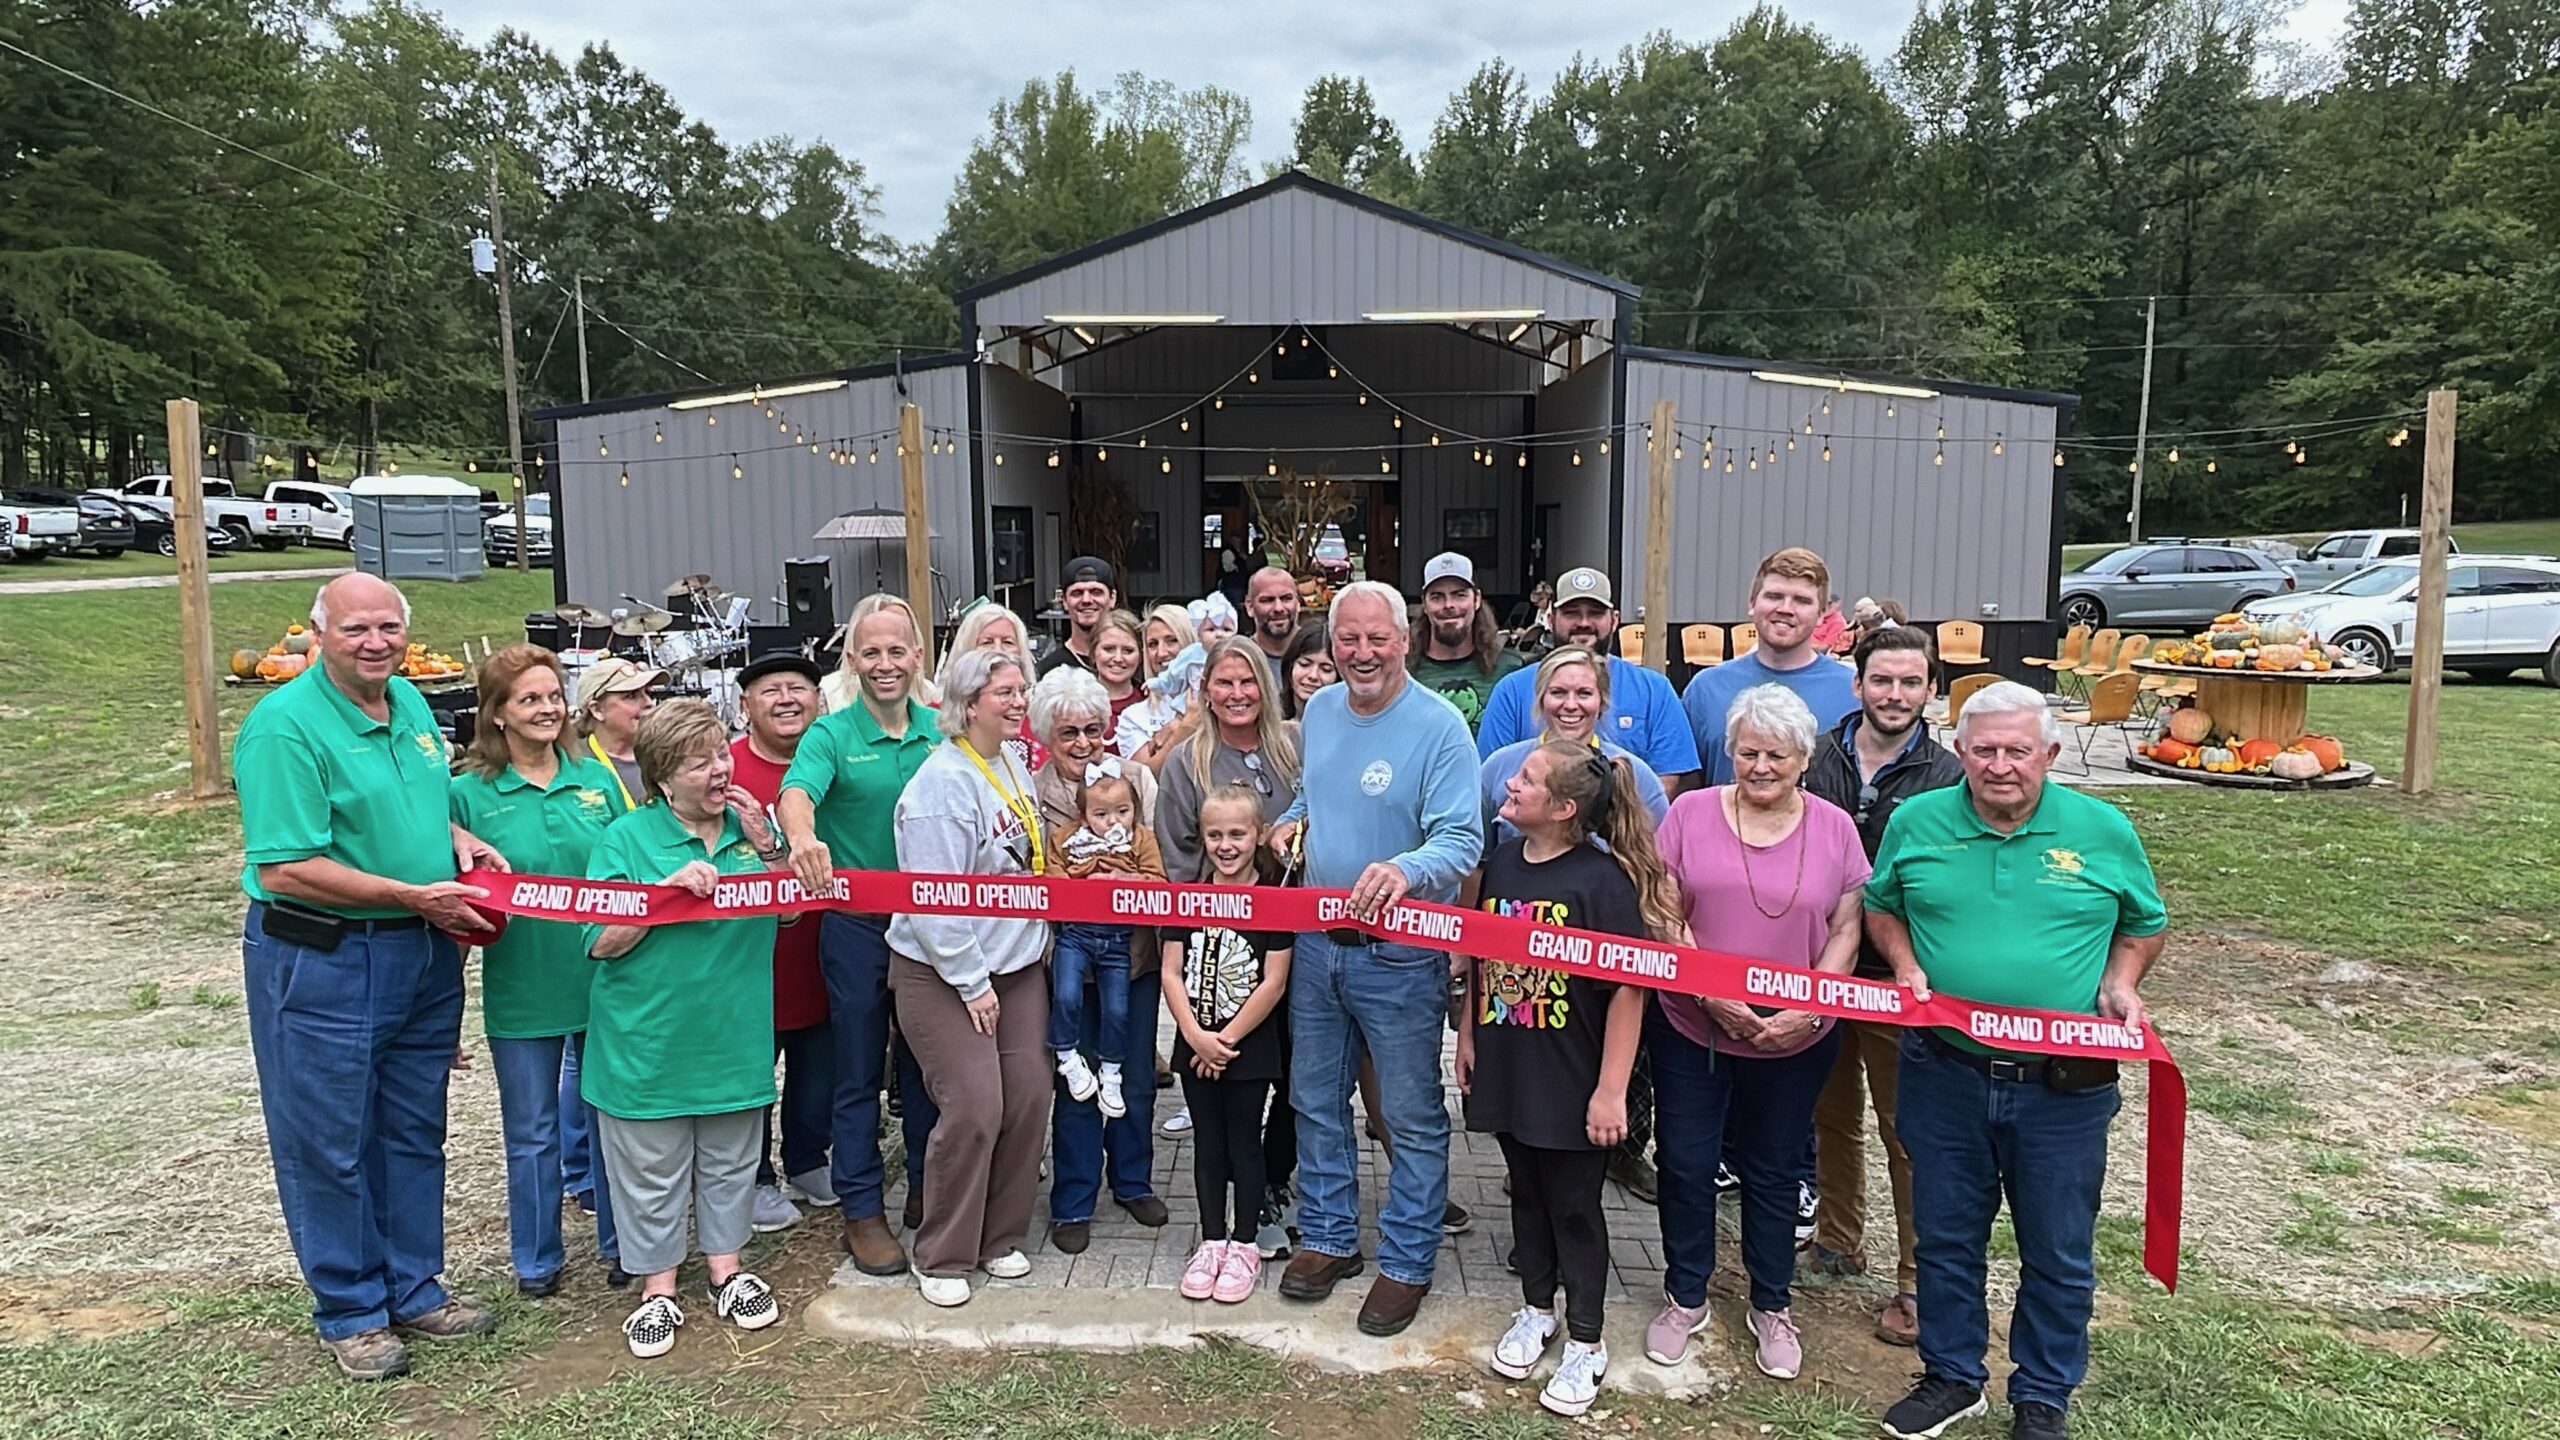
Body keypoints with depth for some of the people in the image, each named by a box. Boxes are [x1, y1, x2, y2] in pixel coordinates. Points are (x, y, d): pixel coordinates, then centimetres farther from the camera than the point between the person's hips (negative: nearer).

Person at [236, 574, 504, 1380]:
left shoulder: (411, 704, 6)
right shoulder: (286, 726, -18)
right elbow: (284, 868, -22)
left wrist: (457, 837, 2)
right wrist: (415, 895, -21)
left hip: (424, 953, 7)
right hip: (320, 961, -7)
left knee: (414, 1132, 17)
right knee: (329, 1144, 7)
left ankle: (415, 1291, 32)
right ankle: (351, 1313, 24)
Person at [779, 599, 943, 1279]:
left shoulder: (942, 730, 4)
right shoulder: (831, 735, -7)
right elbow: (796, 792, -26)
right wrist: (802, 837, -48)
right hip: (856, 924, -3)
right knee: (859, 1072, 6)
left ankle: (927, 1192, 29)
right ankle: (862, 1209, 18)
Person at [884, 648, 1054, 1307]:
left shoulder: (1014, 765, 8)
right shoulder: (943, 782, -18)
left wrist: (1037, 946, 15)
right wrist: (971, 982, -17)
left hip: (1017, 962, 8)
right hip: (944, 973, -8)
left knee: (1027, 1096, 5)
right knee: (973, 1108, -9)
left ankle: (1000, 1238, 23)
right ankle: (943, 1258, 10)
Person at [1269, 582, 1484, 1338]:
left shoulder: (1439, 726, -16)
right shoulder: (1319, 709, 5)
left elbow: (1462, 840, -23)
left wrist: (1404, 869, -42)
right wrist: (1294, 817, 3)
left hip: (1400, 955, -6)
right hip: (1315, 943, 6)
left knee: (1413, 1117, 7)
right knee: (1315, 1099, 18)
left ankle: (1407, 1262, 23)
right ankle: (1327, 1237, 35)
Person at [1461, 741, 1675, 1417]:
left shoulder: (1602, 878, -19)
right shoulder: (1502, 860, 0)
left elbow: (1630, 988, -18)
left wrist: (1611, 1090, -18)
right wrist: (1468, 1036, 14)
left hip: (1572, 1081, -5)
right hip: (1507, 1070, 5)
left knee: (1573, 1206, 9)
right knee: (1527, 1193, 20)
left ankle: (1585, 1344, 27)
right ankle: (1536, 1310, 40)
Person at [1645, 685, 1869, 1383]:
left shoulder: (1834, 827, -1)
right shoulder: (1690, 813, -5)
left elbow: (1845, 929, 1)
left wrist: (1809, 1009, -12)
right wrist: (1712, 995, -16)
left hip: (1795, 1040, 1)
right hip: (1690, 1029, 0)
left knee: (1772, 1172, 15)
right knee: (1686, 1165, 9)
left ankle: (1771, 1306, 34)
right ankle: (1685, 1296, 30)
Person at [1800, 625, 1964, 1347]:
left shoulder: (1948, 777, -5)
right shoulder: (1818, 761, 1)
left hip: (1902, 979, -3)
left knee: (1909, 1130, 5)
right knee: (1832, 1113, 18)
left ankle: (1918, 1284, 18)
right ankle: (1838, 1241, 36)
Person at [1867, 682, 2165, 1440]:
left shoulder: (2104, 831, -4)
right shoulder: (1916, 821, -2)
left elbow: (2144, 923, 10)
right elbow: (1881, 905, 11)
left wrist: (2121, 982, -8)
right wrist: (1907, 967, -7)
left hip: (2064, 1086, -1)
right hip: (1944, 1075, 1)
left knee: (2059, 1253, 12)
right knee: (1945, 1236, 15)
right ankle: (1951, 1376, 35)